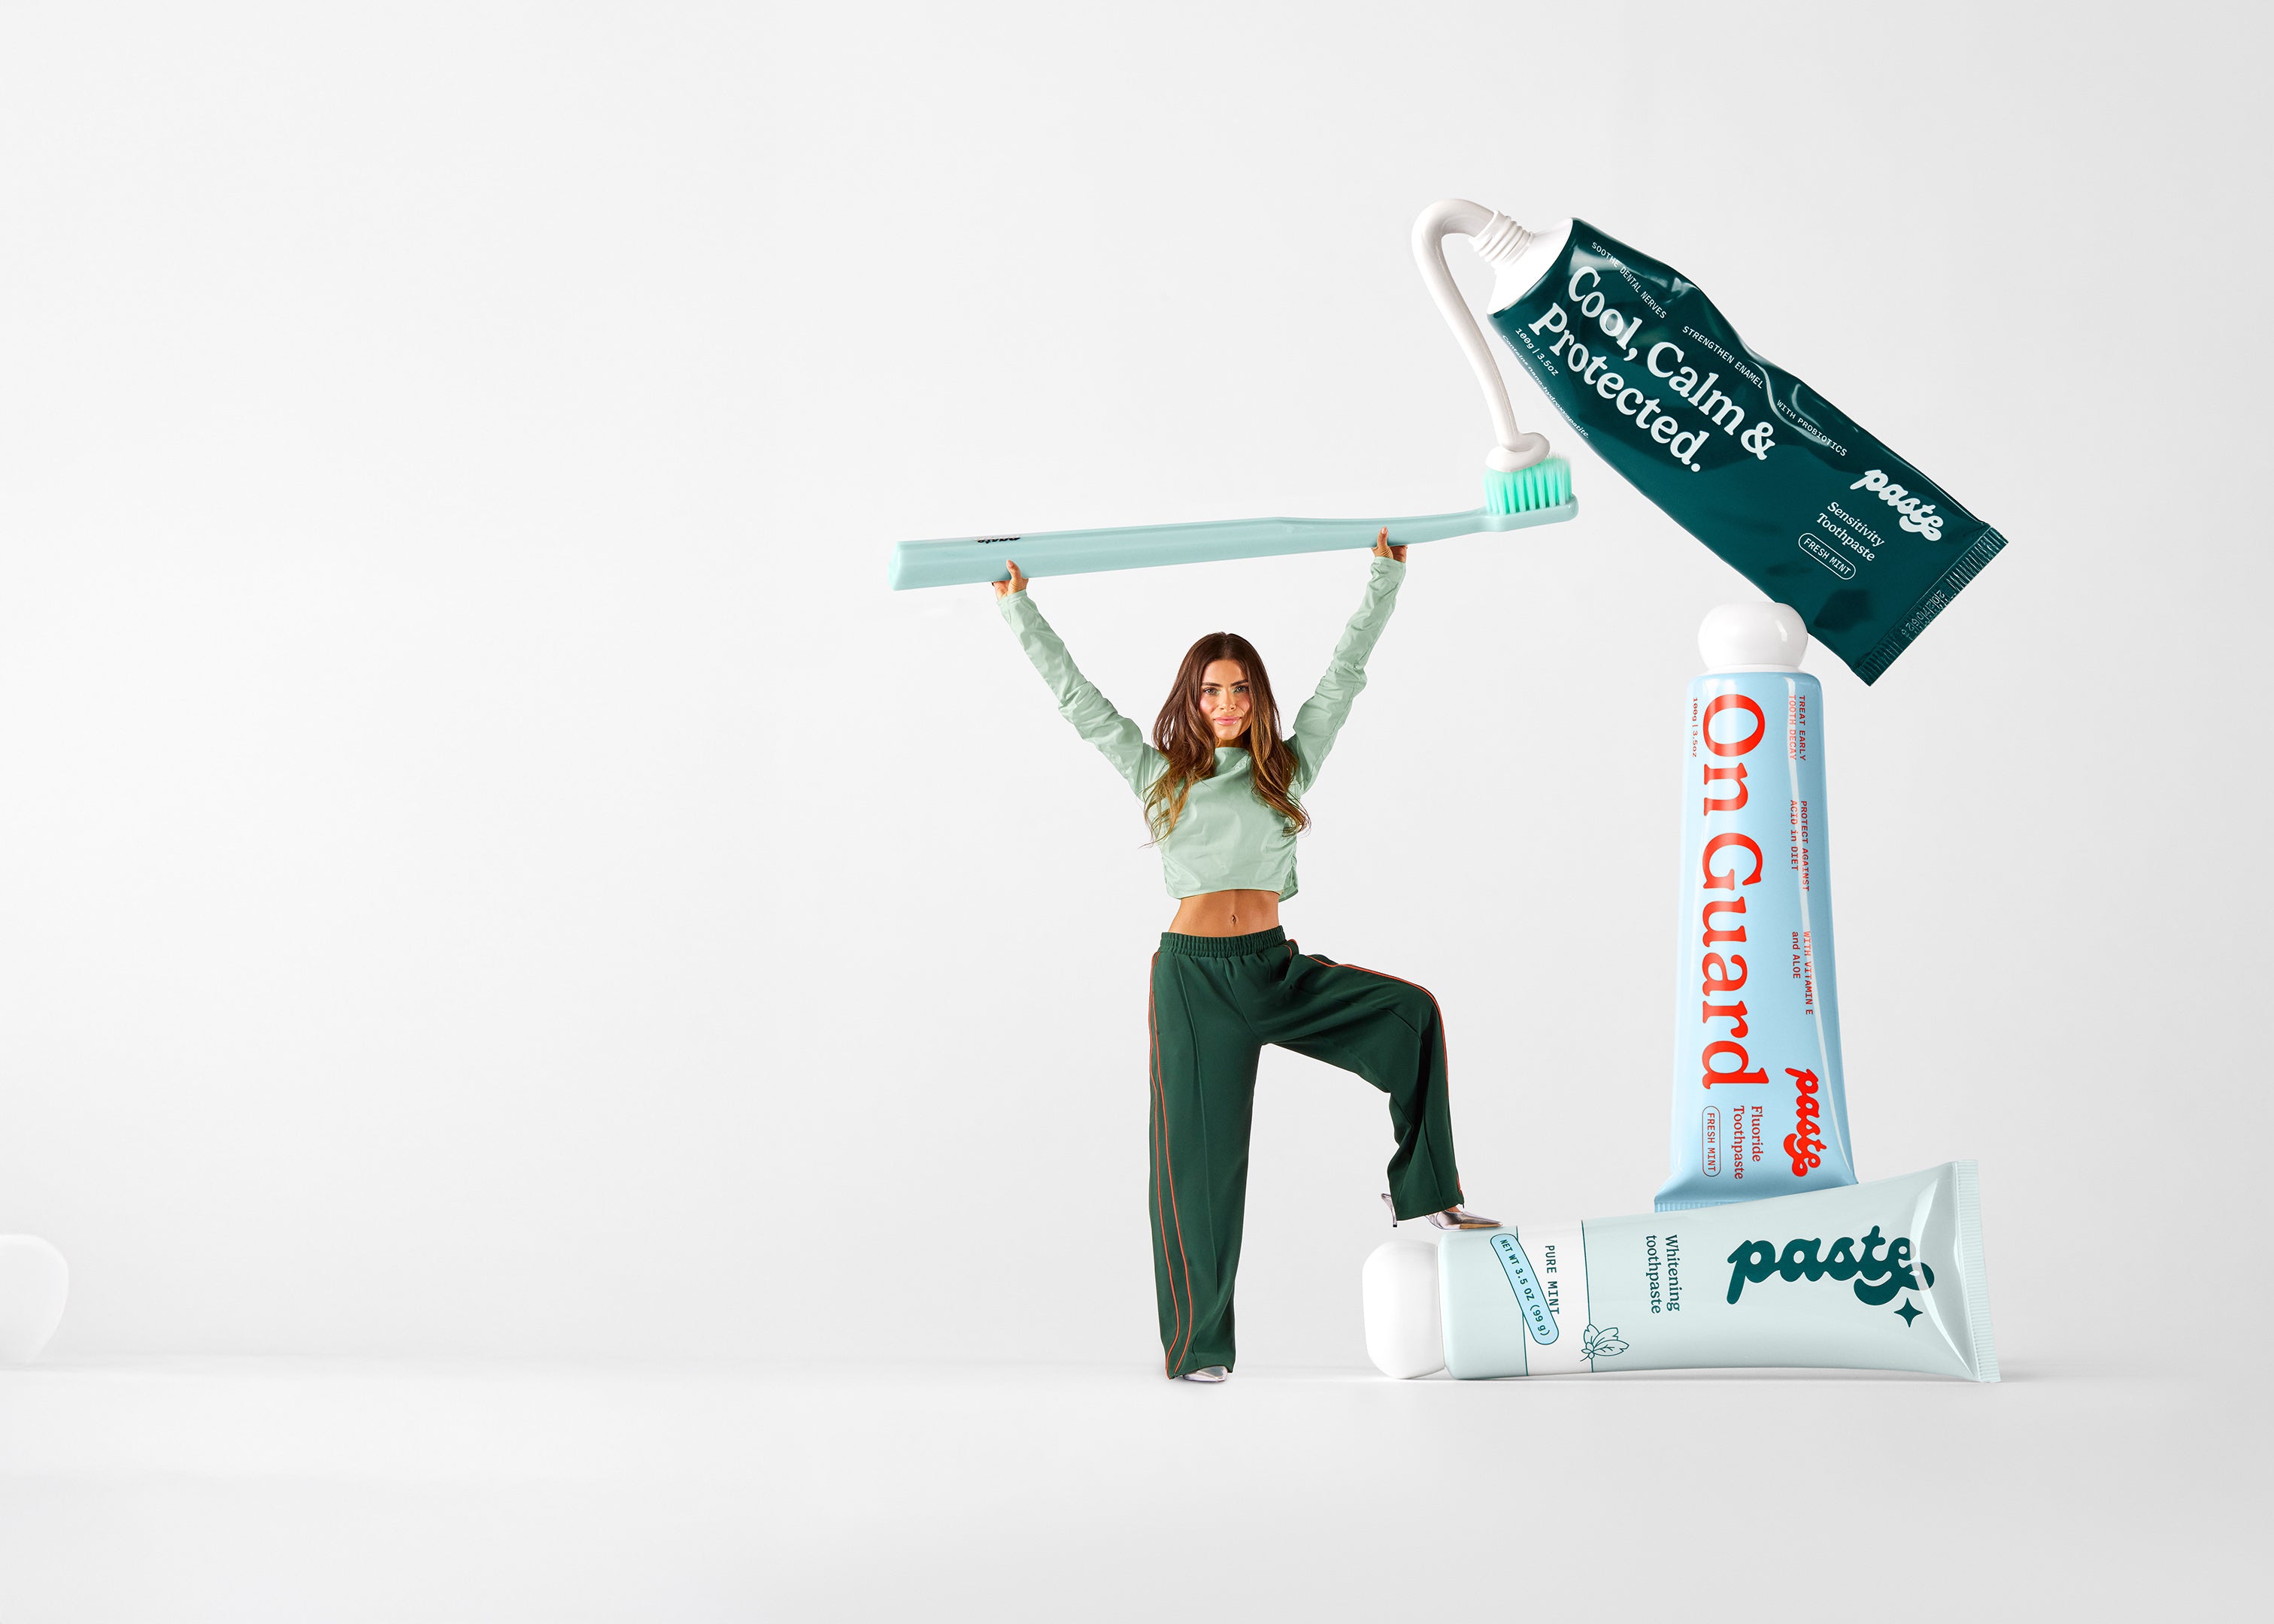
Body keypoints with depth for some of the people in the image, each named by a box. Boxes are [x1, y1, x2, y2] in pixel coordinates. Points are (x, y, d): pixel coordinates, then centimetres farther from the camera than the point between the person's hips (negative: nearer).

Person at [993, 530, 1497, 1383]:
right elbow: (1078, 699, 8)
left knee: (1410, 1011, -18)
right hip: (1194, 974, -2)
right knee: (1200, 1152, -1)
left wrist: (1384, 578, 10)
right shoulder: (1163, 775, 8)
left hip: (1278, 968, 2)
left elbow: (1344, 673, 12)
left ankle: (1425, 1194, -9)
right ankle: (1197, 1343, 7)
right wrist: (1018, 608, 7)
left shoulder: (1289, 766, 11)